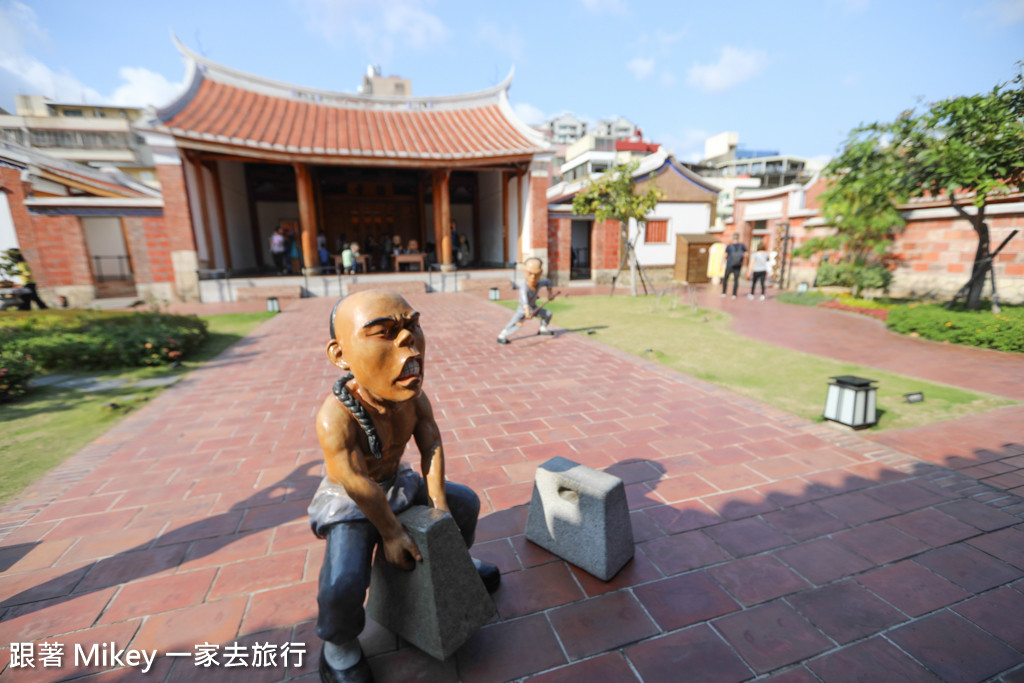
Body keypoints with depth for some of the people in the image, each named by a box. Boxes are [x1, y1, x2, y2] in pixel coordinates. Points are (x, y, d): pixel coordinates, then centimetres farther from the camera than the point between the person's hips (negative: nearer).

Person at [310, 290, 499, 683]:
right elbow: (359, 484, -28)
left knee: (466, 502, 10)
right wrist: (392, 533, -17)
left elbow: (431, 446, -10)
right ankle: (338, 646, 13)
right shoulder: (337, 417, -36)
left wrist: (438, 502, -7)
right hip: (350, 502, -5)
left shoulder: (414, 396, -19)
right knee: (343, 584, -23)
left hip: (398, 483, 6)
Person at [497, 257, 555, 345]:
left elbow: (547, 281, 9)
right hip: (522, 310, -7)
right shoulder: (524, 289, -36)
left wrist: (549, 293, 7)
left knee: (548, 314, 12)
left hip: (533, 308, 7)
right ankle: (502, 336, -22)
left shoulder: (539, 283, -13)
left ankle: (543, 329, 33)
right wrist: (527, 313, -63)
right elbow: (525, 301, -50)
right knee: (515, 323, -29)